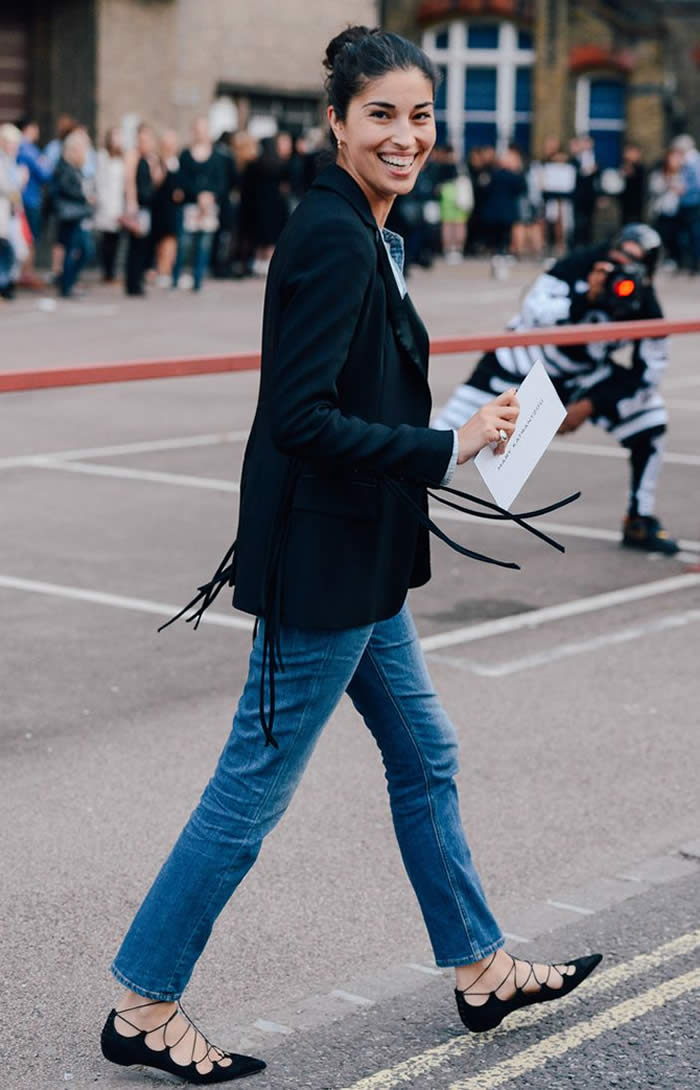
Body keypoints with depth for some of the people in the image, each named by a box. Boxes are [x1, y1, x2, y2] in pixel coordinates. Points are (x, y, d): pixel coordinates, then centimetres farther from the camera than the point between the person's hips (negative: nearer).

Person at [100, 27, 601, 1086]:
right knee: (254, 788, 0)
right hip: (323, 564, -10)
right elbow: (303, 418, -25)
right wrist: (450, 448, -21)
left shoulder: (357, 232, 11)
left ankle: (481, 970, 33)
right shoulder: (335, 239, -19)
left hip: (355, 561, 10)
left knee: (425, 758, 19)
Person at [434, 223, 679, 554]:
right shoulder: (579, 266, -26)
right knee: (450, 436, -11)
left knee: (649, 418, -10)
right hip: (524, 361, -3)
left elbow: (647, 375, -12)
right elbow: (532, 313, -32)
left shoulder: (646, 309, -18)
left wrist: (591, 406, -18)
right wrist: (585, 298, -42)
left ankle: (639, 522, 5)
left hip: (584, 374, 4)